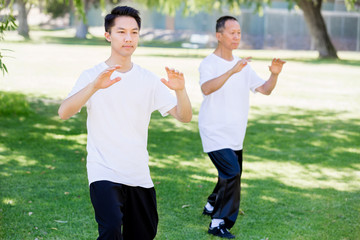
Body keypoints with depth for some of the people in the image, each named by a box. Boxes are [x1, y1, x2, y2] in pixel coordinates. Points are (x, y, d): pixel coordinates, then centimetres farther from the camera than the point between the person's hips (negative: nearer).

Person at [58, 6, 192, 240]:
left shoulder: (148, 80, 7)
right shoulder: (92, 76, -3)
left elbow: (185, 117, 1)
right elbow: (64, 112, -20)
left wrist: (180, 90, -20)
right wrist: (94, 87, -35)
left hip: (140, 176, 5)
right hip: (104, 173, -4)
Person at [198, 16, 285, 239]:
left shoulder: (243, 65, 10)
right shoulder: (209, 64, -12)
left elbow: (265, 89, 9)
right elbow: (206, 88, -33)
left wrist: (275, 74, -12)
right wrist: (232, 71, -45)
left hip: (235, 136, 8)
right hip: (215, 133, -8)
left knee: (233, 175, 17)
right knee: (232, 174, -19)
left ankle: (212, 206, 41)